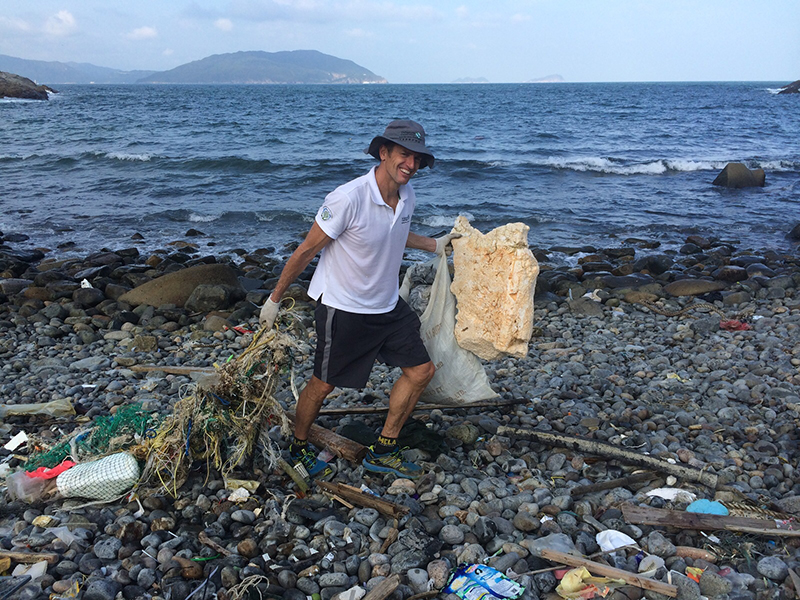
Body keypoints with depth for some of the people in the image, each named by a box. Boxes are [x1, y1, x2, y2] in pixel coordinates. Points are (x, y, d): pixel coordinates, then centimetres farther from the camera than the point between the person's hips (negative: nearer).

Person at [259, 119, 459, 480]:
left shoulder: (407, 197, -3)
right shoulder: (347, 199, -26)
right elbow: (306, 250, -17)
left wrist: (434, 245, 19)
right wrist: (274, 299, -9)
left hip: (388, 305, 7)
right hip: (343, 308, -7)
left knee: (421, 371, 7)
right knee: (324, 383, 7)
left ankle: (382, 452, 23)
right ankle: (297, 449, 35)